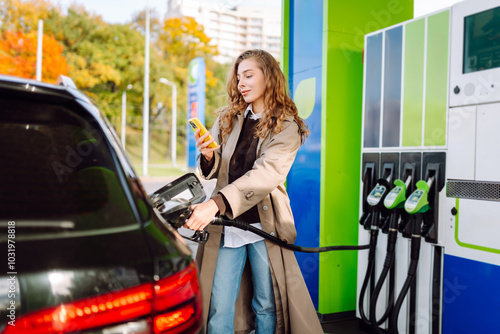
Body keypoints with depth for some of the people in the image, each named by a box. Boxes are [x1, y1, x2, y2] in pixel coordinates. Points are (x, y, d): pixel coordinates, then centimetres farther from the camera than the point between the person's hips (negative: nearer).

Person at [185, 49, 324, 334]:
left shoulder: (286, 127, -4)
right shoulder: (228, 118, 10)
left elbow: (266, 174, -20)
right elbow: (215, 172, 13)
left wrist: (216, 203, -32)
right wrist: (208, 157, -12)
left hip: (264, 224, -3)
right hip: (226, 225, 3)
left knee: (267, 306, 9)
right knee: (219, 309, 3)